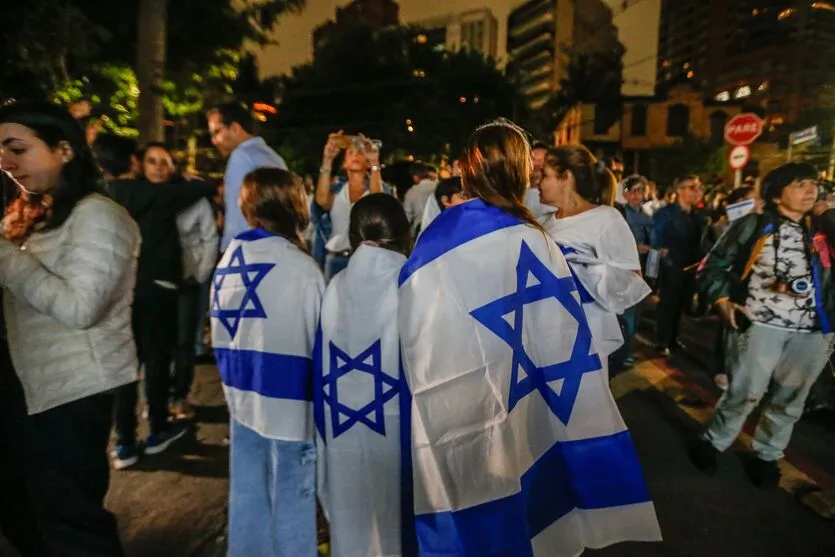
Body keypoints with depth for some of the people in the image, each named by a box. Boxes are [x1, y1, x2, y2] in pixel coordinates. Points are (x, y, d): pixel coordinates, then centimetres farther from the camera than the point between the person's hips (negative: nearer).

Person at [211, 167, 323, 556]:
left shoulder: (227, 263, 2)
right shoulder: (301, 268, -18)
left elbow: (219, 336, 9)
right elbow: (320, 342, -13)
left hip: (243, 397, 7)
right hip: (289, 402, -6)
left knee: (248, 499, 21)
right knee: (291, 503, 10)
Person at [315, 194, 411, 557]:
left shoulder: (335, 288, -4)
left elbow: (323, 368, 3)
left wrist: (328, 428, 15)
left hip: (344, 432, 3)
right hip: (401, 429, -3)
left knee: (353, 526, 21)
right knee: (401, 527, 17)